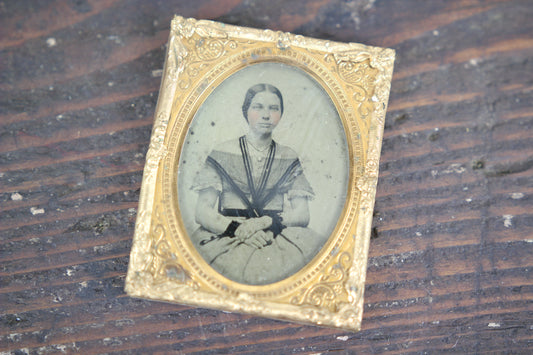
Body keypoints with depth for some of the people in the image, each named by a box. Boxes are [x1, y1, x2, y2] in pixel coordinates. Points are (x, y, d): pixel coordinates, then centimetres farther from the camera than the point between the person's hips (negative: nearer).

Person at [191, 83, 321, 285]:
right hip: (226, 238, -3)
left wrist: (267, 221, -13)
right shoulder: (223, 154, 7)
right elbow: (202, 213, 1)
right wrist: (236, 228, -17)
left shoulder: (288, 159, 14)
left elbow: (302, 214, 6)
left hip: (276, 238, 3)